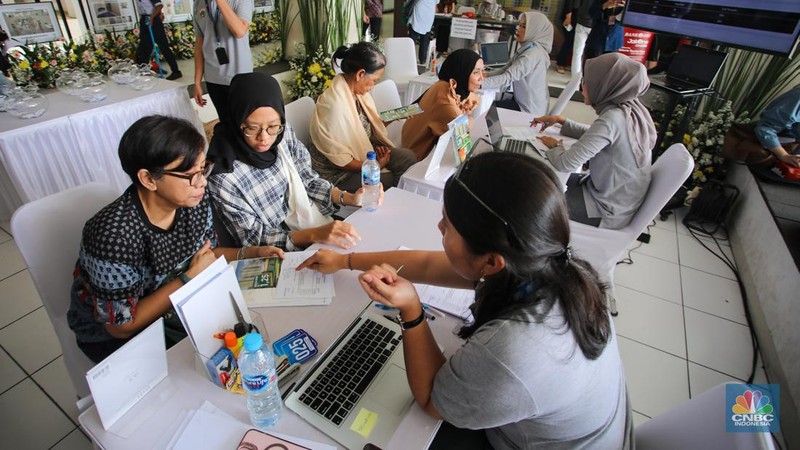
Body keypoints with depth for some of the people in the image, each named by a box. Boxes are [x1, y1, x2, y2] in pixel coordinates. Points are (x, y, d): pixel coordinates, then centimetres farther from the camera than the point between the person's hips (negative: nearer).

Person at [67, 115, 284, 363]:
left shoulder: (195, 202, -16)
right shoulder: (115, 237, -35)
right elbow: (122, 326, -24)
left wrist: (250, 253, -14)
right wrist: (190, 277, -27)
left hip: (175, 304, 5)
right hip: (114, 336, -5)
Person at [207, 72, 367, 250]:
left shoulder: (284, 134, -11)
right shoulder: (223, 177, -24)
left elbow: (308, 180, 2)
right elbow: (253, 237, -17)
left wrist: (348, 198, -13)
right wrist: (314, 235, -30)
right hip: (282, 256, -7)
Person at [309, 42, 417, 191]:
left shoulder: (357, 91, -3)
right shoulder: (334, 105, -28)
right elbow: (338, 159, -24)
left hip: (363, 152, 8)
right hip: (338, 173, -8)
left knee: (408, 156, -6)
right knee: (391, 180, -18)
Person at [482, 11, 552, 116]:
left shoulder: (533, 54, -25)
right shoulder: (526, 48, 6)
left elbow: (508, 78, -33)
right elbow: (506, 69, 2)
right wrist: (485, 74, -14)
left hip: (529, 110, -8)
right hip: (523, 101, 8)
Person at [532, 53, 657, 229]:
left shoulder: (612, 119, -30)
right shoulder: (631, 109, -4)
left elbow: (567, 163, -29)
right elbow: (594, 135, 13)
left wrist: (554, 146, -9)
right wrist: (561, 120, 6)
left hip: (608, 210, -8)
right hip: (619, 196, 8)